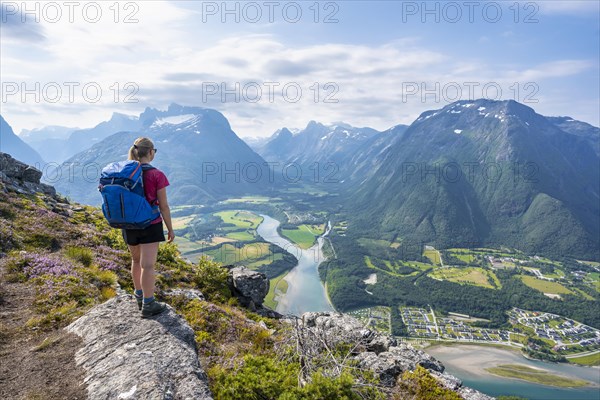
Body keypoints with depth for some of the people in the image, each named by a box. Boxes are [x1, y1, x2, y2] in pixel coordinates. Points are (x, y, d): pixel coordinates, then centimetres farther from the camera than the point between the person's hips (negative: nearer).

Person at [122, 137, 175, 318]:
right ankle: (148, 305, 9)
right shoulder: (156, 175, -14)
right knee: (147, 265, 0)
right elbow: (163, 206, -11)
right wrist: (170, 229, -1)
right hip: (150, 226, -5)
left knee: (136, 261, 22)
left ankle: (139, 296, 35)